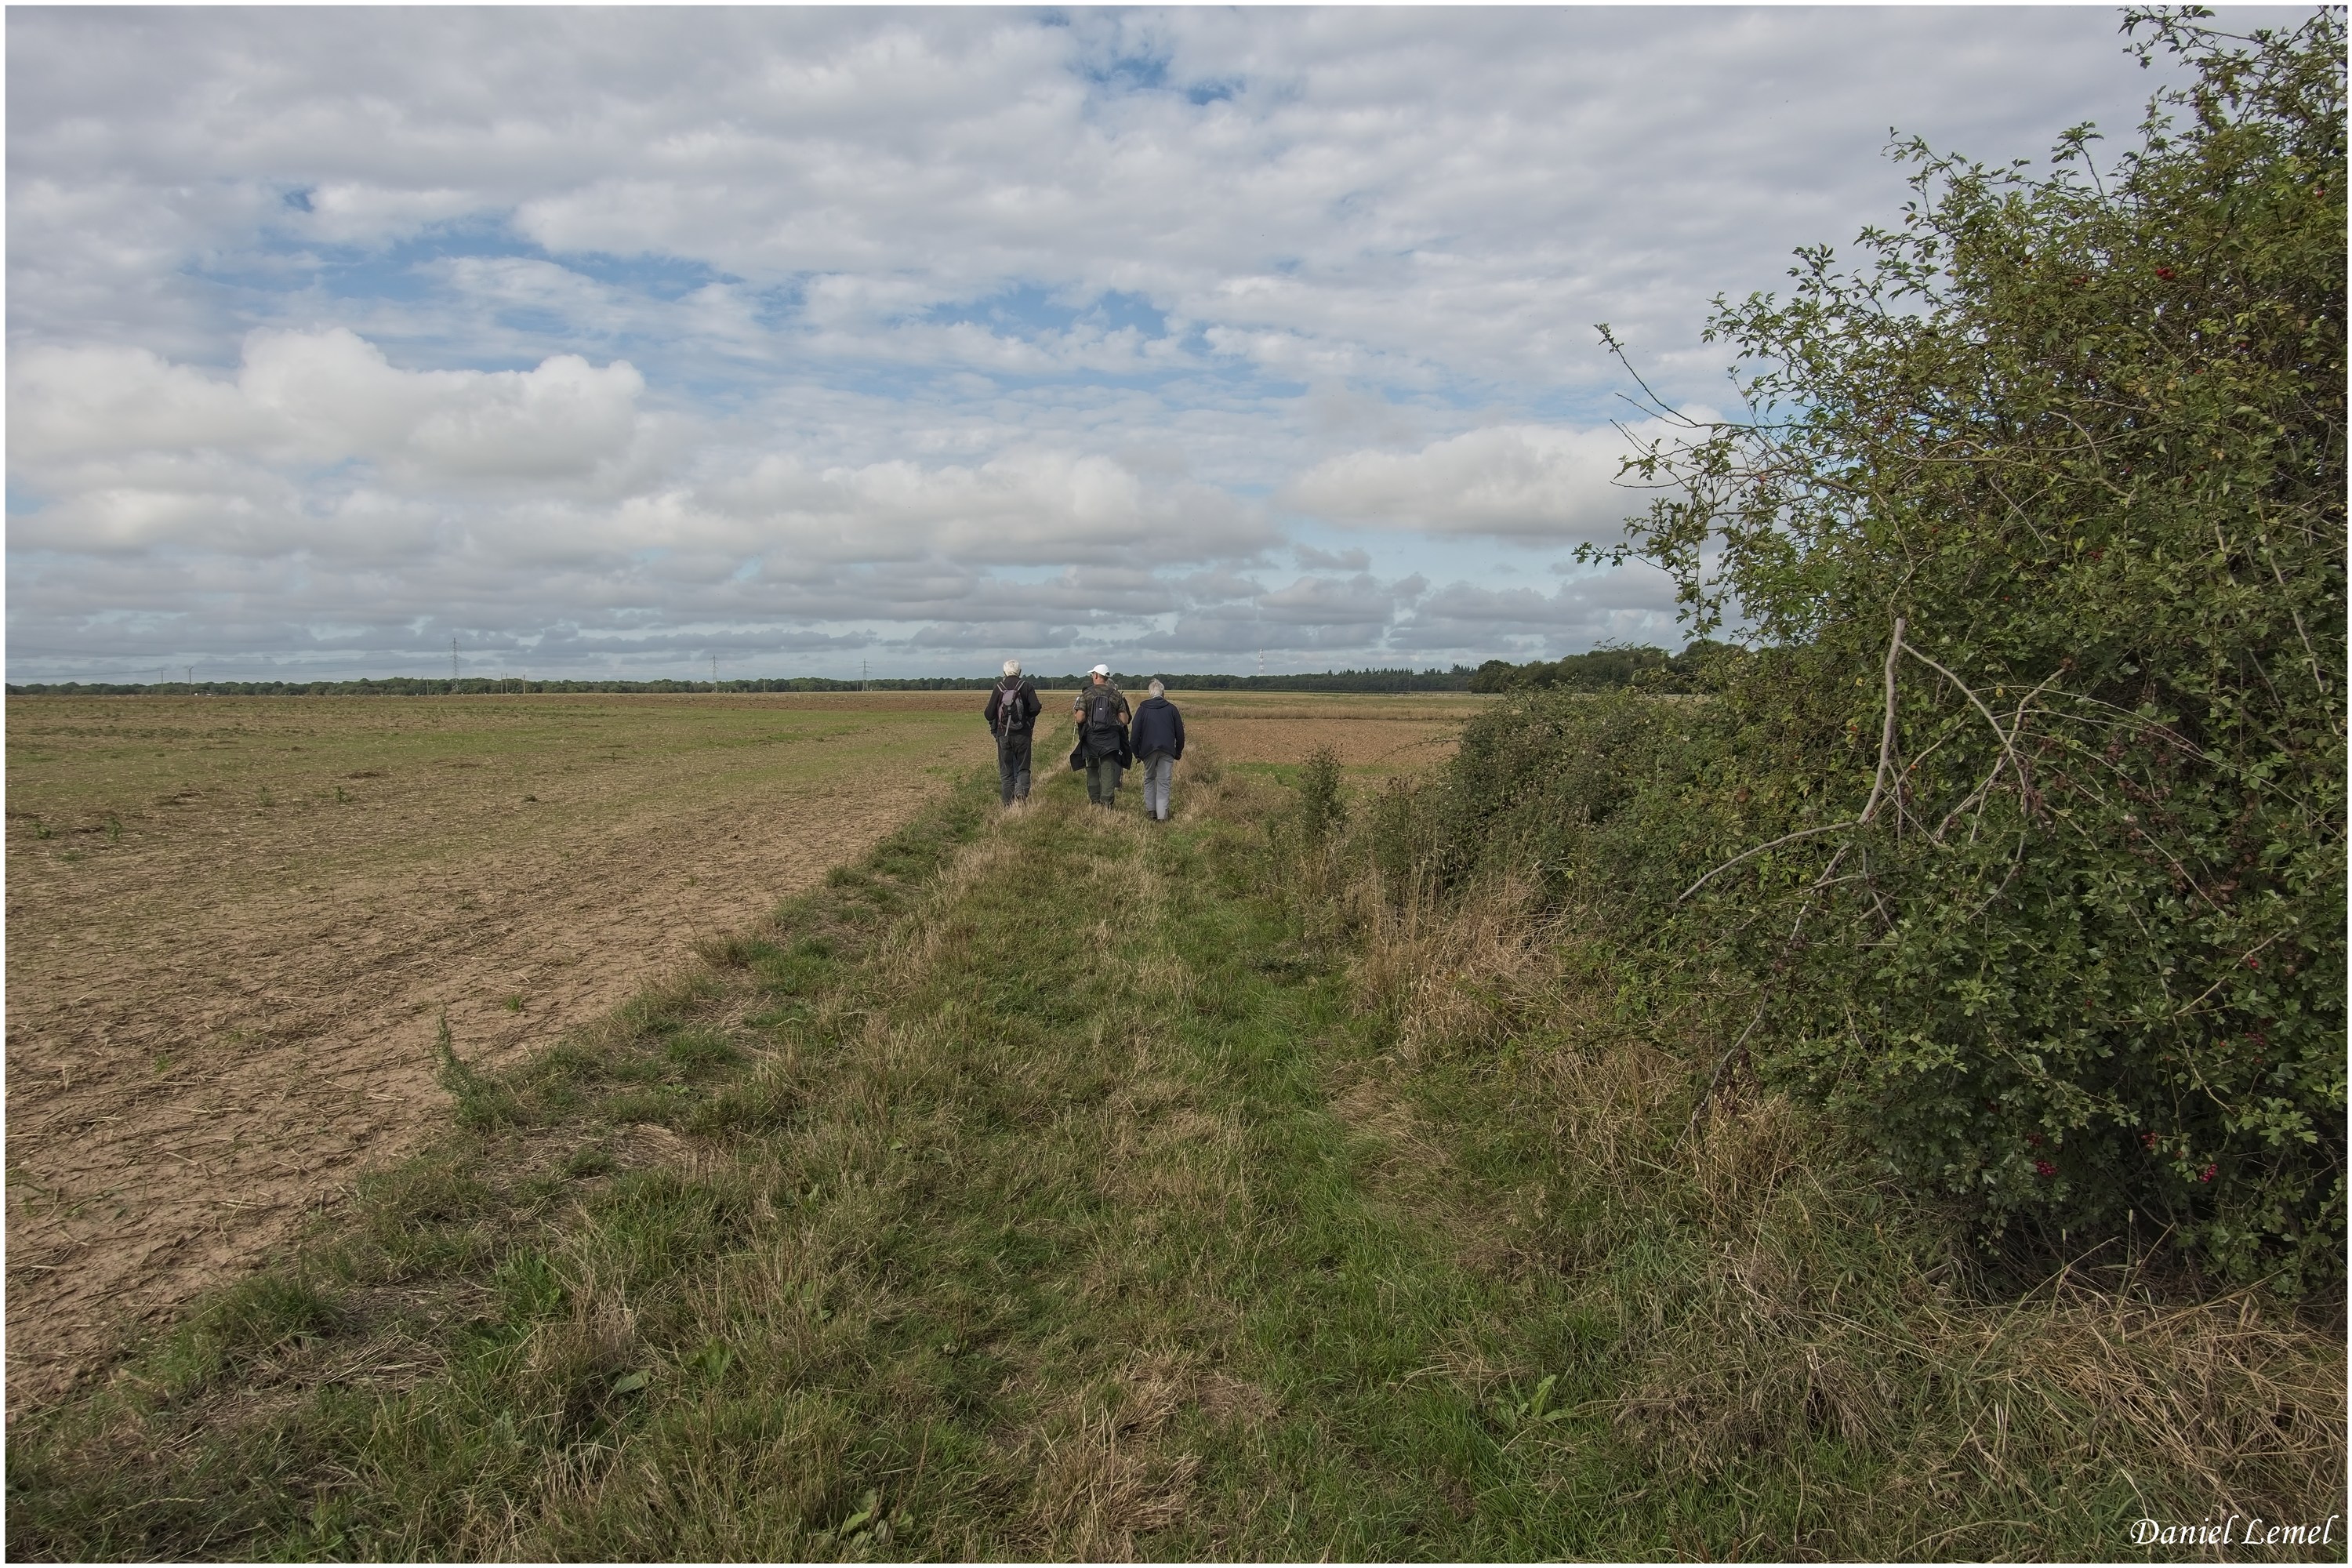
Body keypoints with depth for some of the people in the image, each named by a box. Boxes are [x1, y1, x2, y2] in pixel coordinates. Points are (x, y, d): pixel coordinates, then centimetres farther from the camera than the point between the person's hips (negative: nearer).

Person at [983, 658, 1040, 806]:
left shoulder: (998, 688, -1)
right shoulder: (1027, 687, -3)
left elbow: (989, 714, -4)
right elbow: (1036, 708, -14)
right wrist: (1029, 715, 8)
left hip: (1003, 735, 1)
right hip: (1022, 735, -1)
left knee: (1006, 771, 9)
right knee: (1023, 768, 10)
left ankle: (1009, 803, 7)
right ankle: (1021, 790, -19)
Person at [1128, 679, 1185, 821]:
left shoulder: (1143, 709, 7)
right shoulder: (1171, 708, 8)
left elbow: (1134, 733, 5)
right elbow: (1180, 733, 10)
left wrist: (1136, 754, 13)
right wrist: (1178, 752, 20)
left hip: (1148, 750, 0)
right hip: (1167, 751, 0)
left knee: (1149, 779, 19)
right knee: (1164, 783, 2)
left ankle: (1151, 810, 14)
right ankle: (1162, 815, -5)